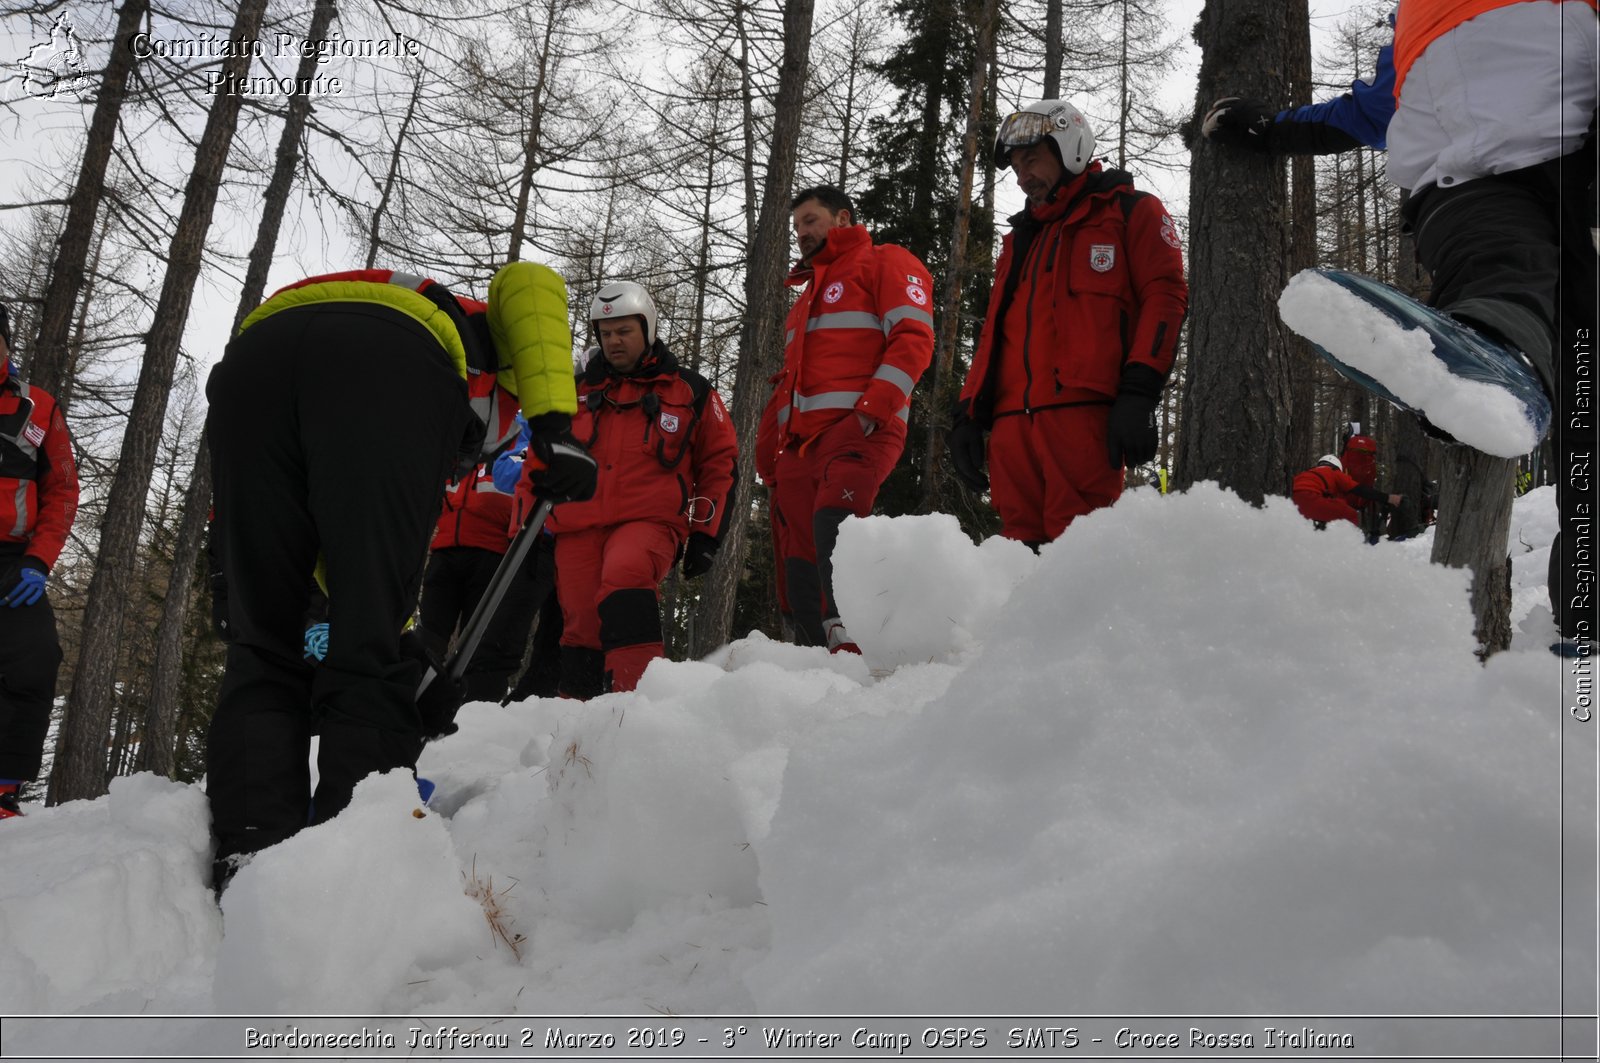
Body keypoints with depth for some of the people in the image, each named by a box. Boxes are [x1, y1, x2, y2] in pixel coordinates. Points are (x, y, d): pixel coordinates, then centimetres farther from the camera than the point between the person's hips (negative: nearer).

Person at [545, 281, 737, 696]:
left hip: (649, 521, -3)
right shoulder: (578, 392, 18)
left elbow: (719, 461, 14)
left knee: (624, 575, -33)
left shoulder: (690, 391, 12)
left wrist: (706, 533, 6)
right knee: (581, 629, -3)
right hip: (578, 527, 4)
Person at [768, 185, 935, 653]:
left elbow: (913, 338, -5)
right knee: (799, 559, -3)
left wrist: (872, 409, -18)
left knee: (833, 531, -29)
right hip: (798, 445, 8)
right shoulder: (808, 291, 35)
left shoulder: (885, 262, 10)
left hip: (858, 431, -8)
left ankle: (854, 644, -36)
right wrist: (774, 447, 22)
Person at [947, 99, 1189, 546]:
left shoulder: (1130, 211, 13)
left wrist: (1138, 393, -12)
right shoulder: (1020, 238, 31)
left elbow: (1165, 295, 0)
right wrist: (967, 413, 15)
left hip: (1082, 414, -6)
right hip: (1012, 423, 6)